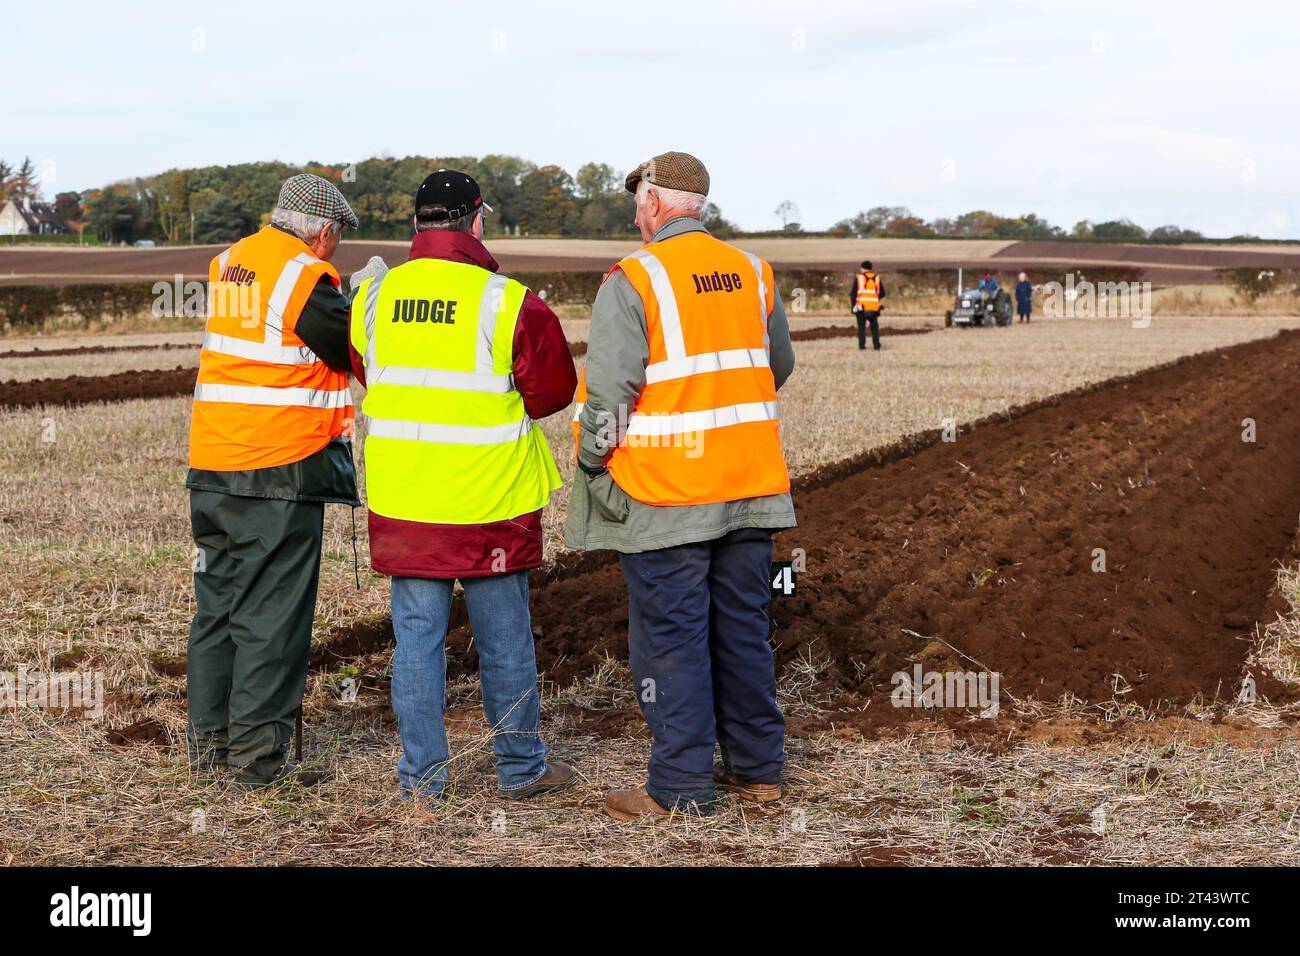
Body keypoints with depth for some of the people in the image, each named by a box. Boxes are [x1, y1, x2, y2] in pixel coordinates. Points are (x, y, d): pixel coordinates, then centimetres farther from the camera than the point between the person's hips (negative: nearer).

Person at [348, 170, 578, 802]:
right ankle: (520, 768, 22)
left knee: (417, 634, 9)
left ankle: (422, 774, 14)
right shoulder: (510, 304, -12)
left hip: (402, 501, 3)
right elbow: (554, 389, -3)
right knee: (504, 636, 10)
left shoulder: (373, 296, 0)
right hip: (489, 500, -3)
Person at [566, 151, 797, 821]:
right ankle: (756, 766, 23)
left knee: (671, 639, 1)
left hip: (665, 495, -6)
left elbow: (608, 390, -16)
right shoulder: (752, 272, 8)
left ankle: (681, 786, 4)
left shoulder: (632, 280, -12)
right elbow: (779, 367, 20)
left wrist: (592, 463, -2)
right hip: (749, 486, 6)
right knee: (744, 628, 15)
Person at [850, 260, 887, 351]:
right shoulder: (877, 279, 8)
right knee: (875, 327, 12)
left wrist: (852, 306, 4)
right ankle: (876, 346, 5)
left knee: (861, 327, 6)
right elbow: (882, 294, 11)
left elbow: (852, 294, -4)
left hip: (861, 307, -2)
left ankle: (862, 346, 1)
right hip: (874, 308, 2)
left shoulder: (858, 278, -1)